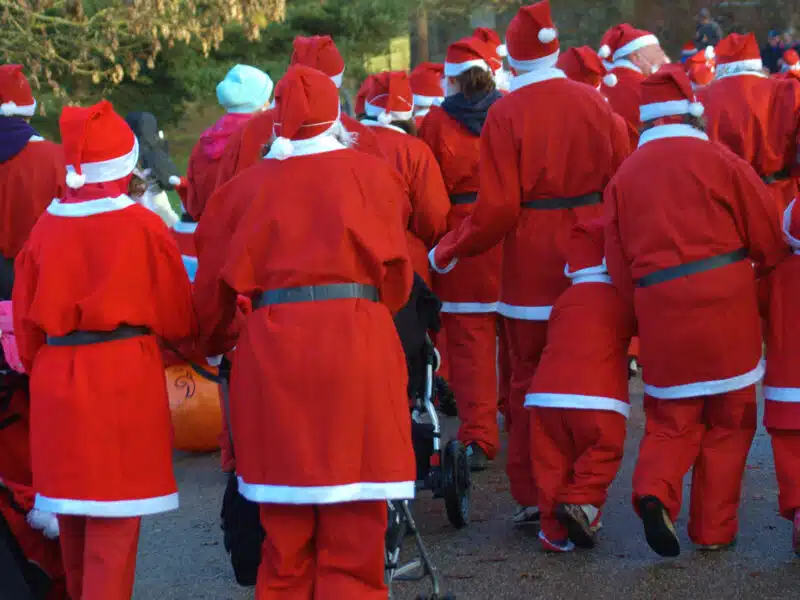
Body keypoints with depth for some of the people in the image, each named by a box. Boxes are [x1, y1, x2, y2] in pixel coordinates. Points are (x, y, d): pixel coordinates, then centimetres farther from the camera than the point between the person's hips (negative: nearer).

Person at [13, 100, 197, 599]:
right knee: (115, 524, -1)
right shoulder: (144, 226, -8)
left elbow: (25, 320, 6)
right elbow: (179, 320, -4)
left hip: (56, 379, 5)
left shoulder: (46, 226, 2)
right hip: (124, 379, -4)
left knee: (74, 519, 19)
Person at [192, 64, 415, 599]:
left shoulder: (248, 186, 9)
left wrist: (219, 341, 31)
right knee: (355, 532, 2)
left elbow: (216, 284, 12)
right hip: (358, 342, -1)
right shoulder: (372, 174, 6)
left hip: (272, 351, 2)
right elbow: (395, 273, 8)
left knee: (286, 531, 10)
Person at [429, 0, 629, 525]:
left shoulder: (506, 113, -10)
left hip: (531, 264, -2)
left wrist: (447, 253, -2)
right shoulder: (594, 101, -1)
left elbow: (497, 207, -14)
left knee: (530, 378, 10)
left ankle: (532, 496, 13)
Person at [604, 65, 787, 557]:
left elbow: (619, 264, 6)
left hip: (660, 312, 3)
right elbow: (770, 234, -1)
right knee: (728, 423, 11)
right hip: (726, 309, -3)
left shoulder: (624, 176, 6)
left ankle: (655, 491, -10)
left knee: (671, 420, 15)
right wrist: (759, 272, 16)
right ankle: (714, 528, 14)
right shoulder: (718, 159, -5)